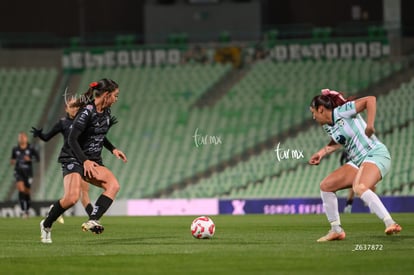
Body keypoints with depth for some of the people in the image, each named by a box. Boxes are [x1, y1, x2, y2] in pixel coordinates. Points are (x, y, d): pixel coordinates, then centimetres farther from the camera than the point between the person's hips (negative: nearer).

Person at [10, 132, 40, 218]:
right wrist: (12, 161, -5)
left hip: (28, 172, 0)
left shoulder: (31, 149, -3)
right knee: (21, 190, -21)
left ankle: (27, 210, 31)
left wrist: (30, 159, -18)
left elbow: (38, 158, -2)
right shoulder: (15, 149, 3)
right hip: (18, 172, 0)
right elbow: (12, 158, 18)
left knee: (27, 192, 9)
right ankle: (23, 211, -23)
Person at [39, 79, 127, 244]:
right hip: (73, 159, -8)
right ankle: (46, 225, 1)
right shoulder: (87, 112, -17)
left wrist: (113, 149, 12)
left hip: (93, 161, 8)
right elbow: (72, 139, -21)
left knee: (113, 185, -20)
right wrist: (85, 161, -28)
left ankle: (93, 221, -29)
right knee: (72, 198, -25)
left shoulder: (106, 112, 8)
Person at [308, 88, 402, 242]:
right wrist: (322, 153, 20)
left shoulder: (342, 112, -13)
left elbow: (370, 100, -19)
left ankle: (390, 224, -42)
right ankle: (336, 230, 12)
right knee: (326, 186, 6)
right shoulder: (327, 126, 13)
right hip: (357, 162, 10)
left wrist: (369, 126, -27)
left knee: (359, 188, -35)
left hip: (376, 155, -10)